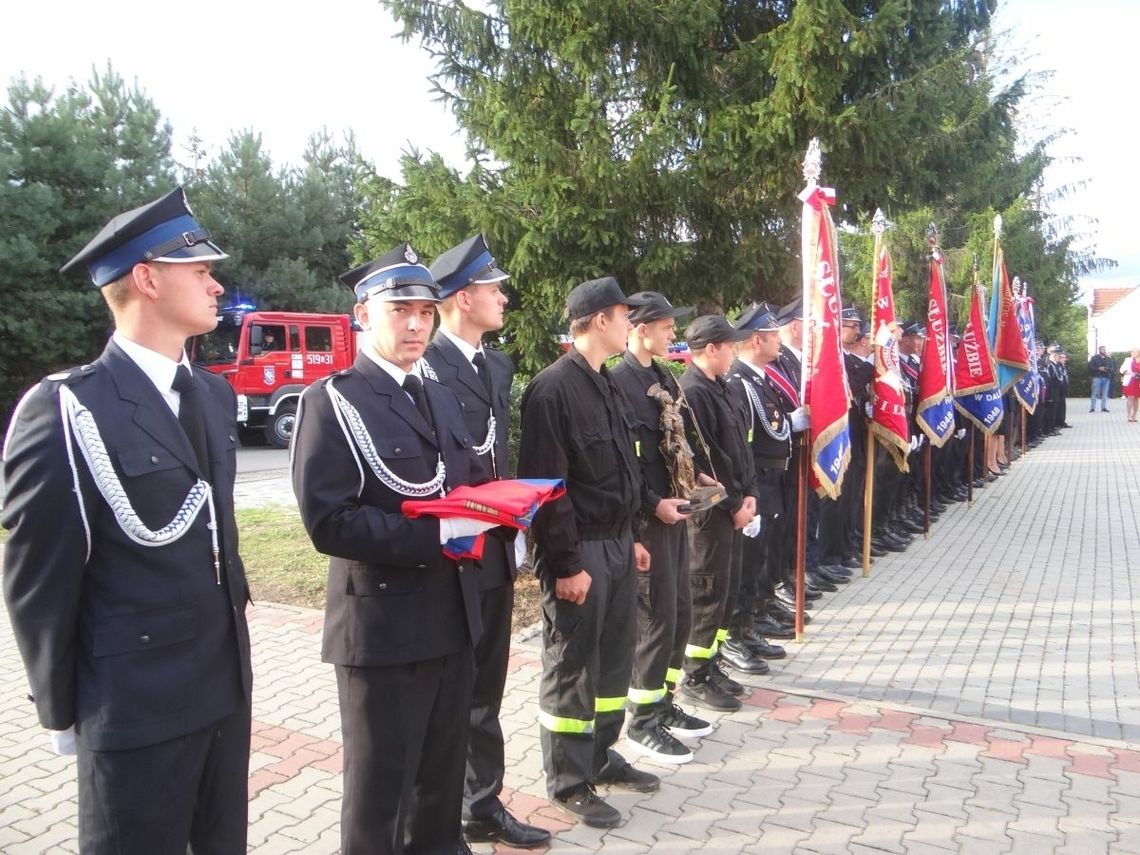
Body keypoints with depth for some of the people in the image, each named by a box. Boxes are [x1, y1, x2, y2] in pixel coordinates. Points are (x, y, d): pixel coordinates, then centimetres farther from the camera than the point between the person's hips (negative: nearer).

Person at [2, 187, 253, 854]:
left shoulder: (215, 395, 7)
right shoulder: (64, 411, -15)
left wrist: (235, 643, 15)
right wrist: (62, 707, -2)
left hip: (228, 685, 7)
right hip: (134, 705, -6)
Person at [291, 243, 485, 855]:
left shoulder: (440, 397, 14)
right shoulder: (331, 401, -11)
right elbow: (328, 522, -19)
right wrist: (435, 536, -23)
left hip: (451, 620, 7)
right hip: (382, 626, -7)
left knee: (444, 772, 21)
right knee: (380, 785, 9)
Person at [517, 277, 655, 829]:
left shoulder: (605, 384, 12)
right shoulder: (552, 388, -17)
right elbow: (547, 485, -19)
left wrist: (630, 537, 18)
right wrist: (567, 564, -19)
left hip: (616, 546, 9)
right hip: (579, 553, -9)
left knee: (613, 660, 18)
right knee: (570, 670, 5)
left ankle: (601, 756, 36)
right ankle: (568, 781, 21)